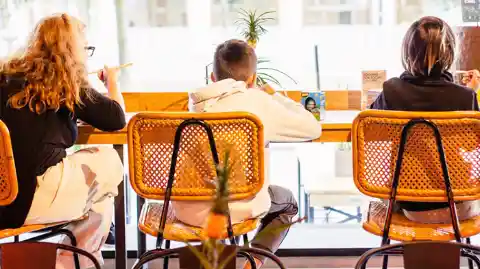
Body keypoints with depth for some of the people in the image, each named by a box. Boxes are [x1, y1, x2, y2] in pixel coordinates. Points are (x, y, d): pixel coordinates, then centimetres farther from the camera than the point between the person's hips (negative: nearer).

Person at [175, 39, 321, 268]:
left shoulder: (198, 102, 10)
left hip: (187, 208, 5)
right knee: (287, 202, 28)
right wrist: (275, 97, 21)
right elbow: (313, 128, 7)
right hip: (235, 207, -5)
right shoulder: (259, 102, -2)